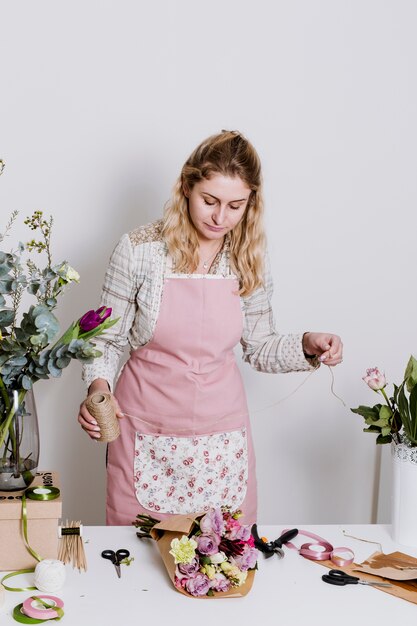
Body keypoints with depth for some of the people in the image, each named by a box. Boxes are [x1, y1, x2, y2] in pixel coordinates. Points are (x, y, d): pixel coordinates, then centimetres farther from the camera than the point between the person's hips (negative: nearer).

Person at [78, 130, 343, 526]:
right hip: (148, 434, -2)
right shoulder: (138, 250, -10)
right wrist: (98, 385, -20)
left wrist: (306, 346, -8)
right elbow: (108, 339, -2)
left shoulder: (249, 259, -1)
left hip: (223, 437, 2)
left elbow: (259, 347, 8)